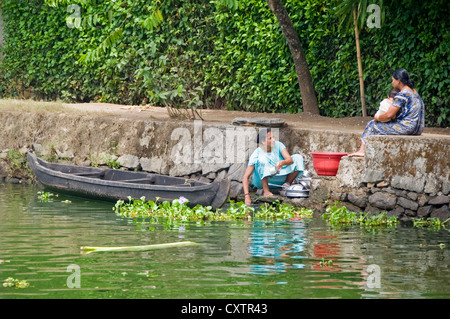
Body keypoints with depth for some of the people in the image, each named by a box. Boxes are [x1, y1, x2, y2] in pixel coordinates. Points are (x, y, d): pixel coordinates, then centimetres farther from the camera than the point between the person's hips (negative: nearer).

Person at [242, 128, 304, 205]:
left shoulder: (278, 145, -12)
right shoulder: (256, 155, -22)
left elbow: (290, 160, -22)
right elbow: (245, 177, -25)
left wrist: (283, 162, -47)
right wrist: (247, 196, -39)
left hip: (279, 178, 4)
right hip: (263, 180, -4)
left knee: (298, 157, -11)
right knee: (262, 159, -33)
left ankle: (287, 184, -9)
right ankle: (266, 191, -29)